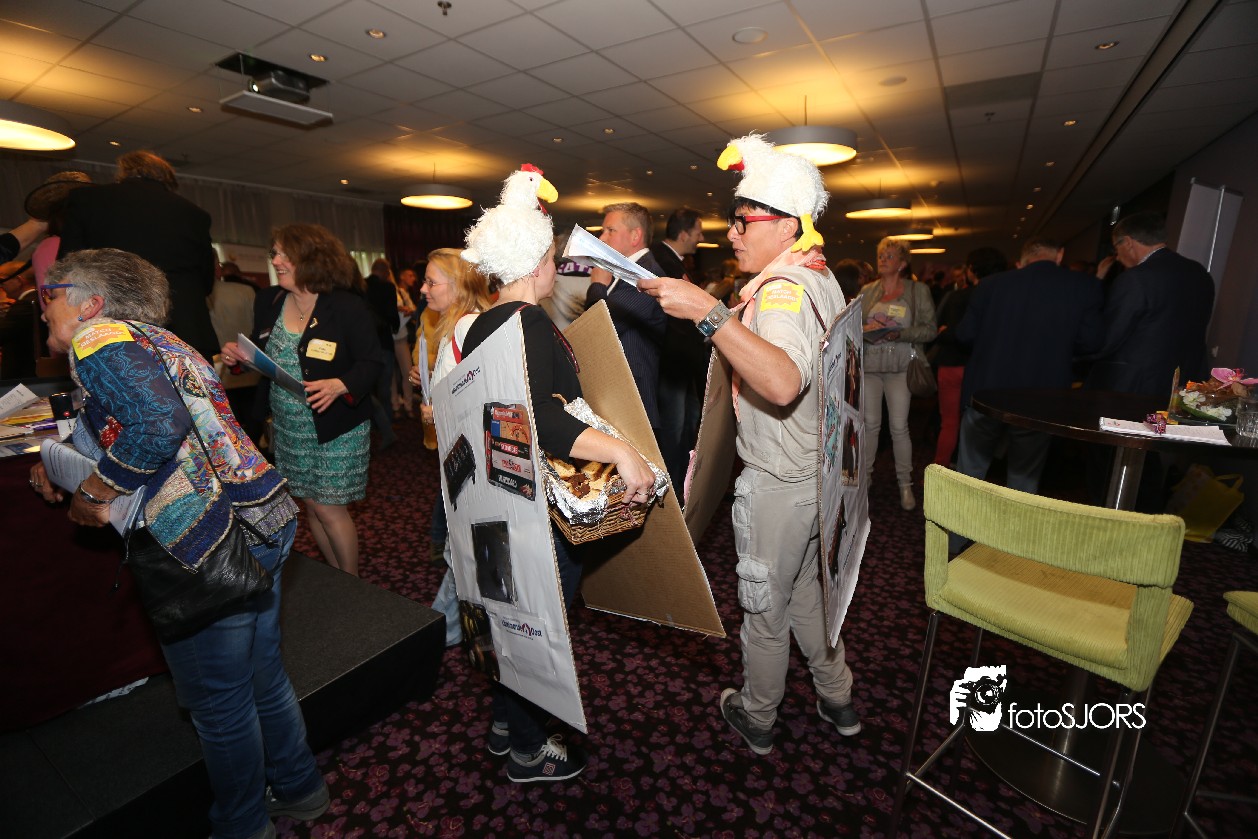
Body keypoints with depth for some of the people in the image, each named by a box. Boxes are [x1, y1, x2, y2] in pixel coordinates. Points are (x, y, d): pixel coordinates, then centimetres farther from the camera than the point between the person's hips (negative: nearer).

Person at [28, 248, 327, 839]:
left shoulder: (99, 339, -5)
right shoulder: (156, 341, 21)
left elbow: (157, 426, -22)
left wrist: (89, 495, -10)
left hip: (208, 545, -9)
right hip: (263, 519, 9)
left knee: (219, 703, 12)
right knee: (263, 679, 23)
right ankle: (299, 790, 42)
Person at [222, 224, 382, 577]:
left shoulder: (346, 306, -14)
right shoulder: (272, 302, 6)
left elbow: (370, 362, -16)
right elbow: (263, 356, 18)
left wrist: (340, 385, -32)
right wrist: (238, 353, -3)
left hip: (336, 427, -7)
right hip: (288, 427, 7)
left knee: (329, 507, -1)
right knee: (311, 506, 14)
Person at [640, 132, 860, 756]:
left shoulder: (783, 289, -23)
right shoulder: (818, 278, 10)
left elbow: (783, 384, -44)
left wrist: (709, 313, -46)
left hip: (779, 484, -10)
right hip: (816, 472, 10)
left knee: (765, 607, 12)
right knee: (803, 589, 27)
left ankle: (757, 718, 36)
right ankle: (837, 699, 44)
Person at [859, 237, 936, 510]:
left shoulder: (919, 290, 3)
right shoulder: (867, 291, 10)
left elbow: (930, 329, -2)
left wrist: (899, 333, -16)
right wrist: (866, 330, -13)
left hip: (899, 366, -2)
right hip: (868, 364, 2)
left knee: (899, 426, -2)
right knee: (870, 423, 7)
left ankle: (905, 483, 12)